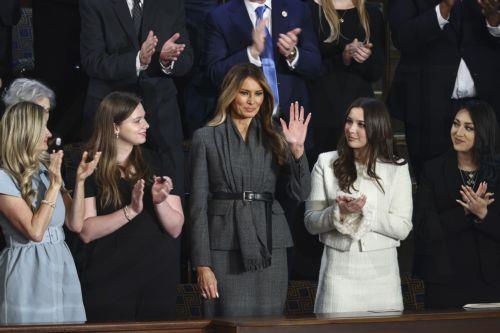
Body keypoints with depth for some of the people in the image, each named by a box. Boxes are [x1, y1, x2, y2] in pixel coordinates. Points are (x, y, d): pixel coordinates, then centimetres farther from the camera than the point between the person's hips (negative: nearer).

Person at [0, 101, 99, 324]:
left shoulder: (48, 170, 10)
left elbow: (76, 224, 7)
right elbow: (35, 231, -17)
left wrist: (80, 180, -3)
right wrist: (54, 185, -16)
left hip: (62, 265, 6)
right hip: (28, 269, -6)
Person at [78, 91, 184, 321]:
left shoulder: (156, 164, 7)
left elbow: (175, 229, 3)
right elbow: (86, 232, -12)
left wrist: (160, 202, -14)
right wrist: (131, 210, -20)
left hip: (158, 279, 3)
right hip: (108, 282, -3)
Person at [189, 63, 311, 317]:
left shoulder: (273, 138, 12)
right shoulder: (206, 138, 4)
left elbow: (300, 193, 4)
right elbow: (198, 204, 0)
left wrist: (297, 149, -11)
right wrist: (202, 265, -6)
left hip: (269, 247, 3)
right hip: (225, 248, -3)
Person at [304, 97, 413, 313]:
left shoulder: (396, 168, 4)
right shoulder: (326, 163, 4)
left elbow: (403, 228, -2)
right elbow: (311, 222, 2)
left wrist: (365, 211, -14)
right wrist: (339, 212, -16)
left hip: (382, 270, 1)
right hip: (339, 268, -1)